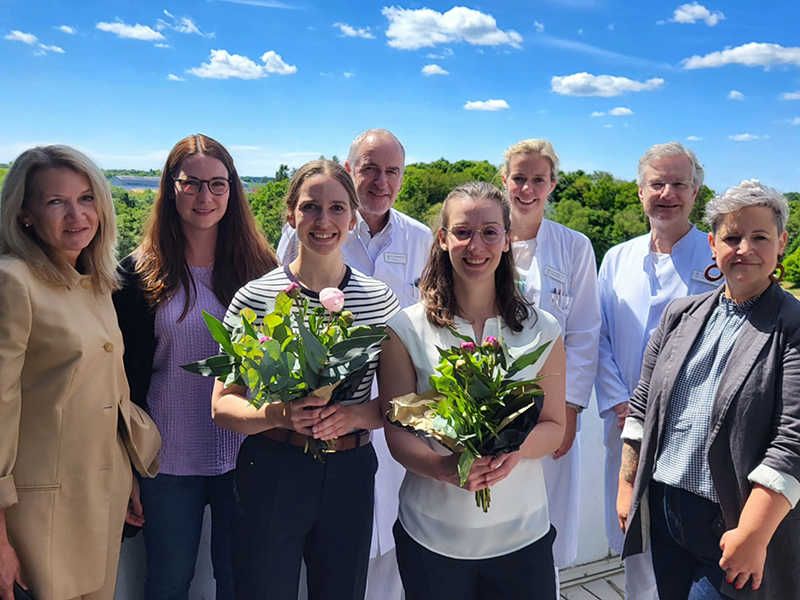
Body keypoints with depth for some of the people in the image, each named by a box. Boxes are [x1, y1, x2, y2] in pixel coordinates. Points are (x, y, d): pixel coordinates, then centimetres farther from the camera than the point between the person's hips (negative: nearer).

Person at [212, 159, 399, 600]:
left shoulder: (381, 300, 0)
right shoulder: (255, 298, -6)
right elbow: (222, 405, -4)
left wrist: (356, 414, -16)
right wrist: (276, 415, -23)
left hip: (350, 472, 2)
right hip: (270, 471, -2)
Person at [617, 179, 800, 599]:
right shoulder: (680, 315, 6)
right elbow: (643, 404, 8)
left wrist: (752, 536, -19)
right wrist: (627, 486, 7)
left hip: (731, 523, -4)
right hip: (663, 512, 5)